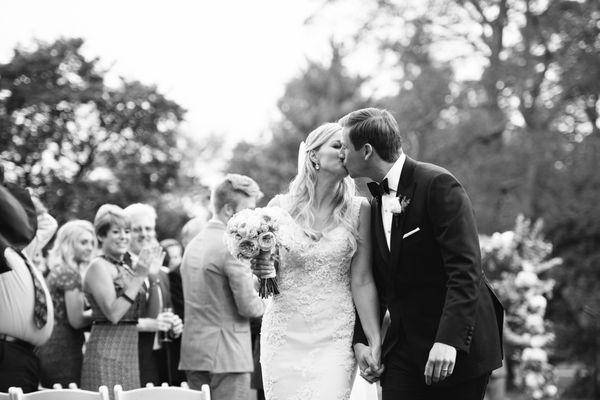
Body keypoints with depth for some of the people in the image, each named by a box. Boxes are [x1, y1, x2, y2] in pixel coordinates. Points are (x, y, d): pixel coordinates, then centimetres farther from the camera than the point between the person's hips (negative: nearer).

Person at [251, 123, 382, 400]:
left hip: (335, 338, -1)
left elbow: (362, 282, 0)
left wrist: (375, 341, -5)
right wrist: (260, 270, -9)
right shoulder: (280, 207, 2)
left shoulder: (358, 210, 1)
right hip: (284, 334, 1)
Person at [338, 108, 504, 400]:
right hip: (403, 348, 6)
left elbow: (464, 269, -19)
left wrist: (449, 340, -27)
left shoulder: (438, 185, -12)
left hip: (456, 346, -6)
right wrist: (360, 340, 2)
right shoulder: (375, 203, 12)